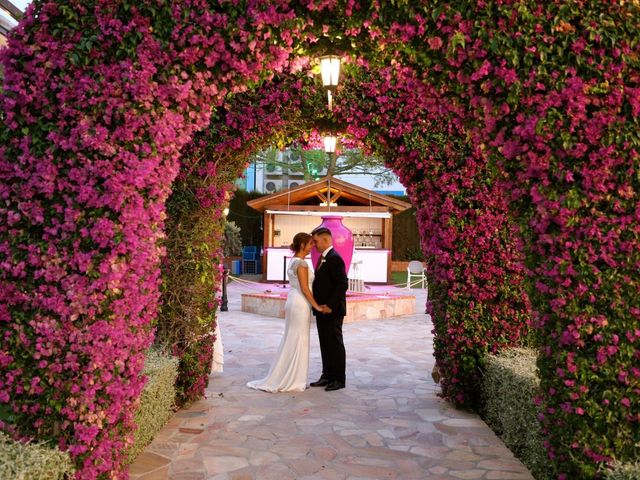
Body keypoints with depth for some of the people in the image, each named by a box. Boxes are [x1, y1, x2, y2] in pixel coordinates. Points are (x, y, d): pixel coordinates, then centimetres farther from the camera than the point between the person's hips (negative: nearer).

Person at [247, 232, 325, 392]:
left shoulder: (293, 261, 13)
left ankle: (281, 378, 19)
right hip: (300, 304, -9)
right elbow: (305, 289, -18)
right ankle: (293, 380, 5)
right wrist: (316, 306, -13)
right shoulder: (301, 263, -15)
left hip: (292, 302, 9)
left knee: (290, 340, 14)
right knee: (298, 342, -2)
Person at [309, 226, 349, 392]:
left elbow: (343, 284, -22)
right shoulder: (323, 258, 14)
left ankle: (339, 379, 9)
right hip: (322, 310, 10)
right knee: (325, 345, 14)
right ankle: (327, 376, 23)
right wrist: (318, 305, 11)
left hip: (332, 311, -9)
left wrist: (330, 305, -21)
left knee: (335, 344, 0)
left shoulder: (334, 258, -17)